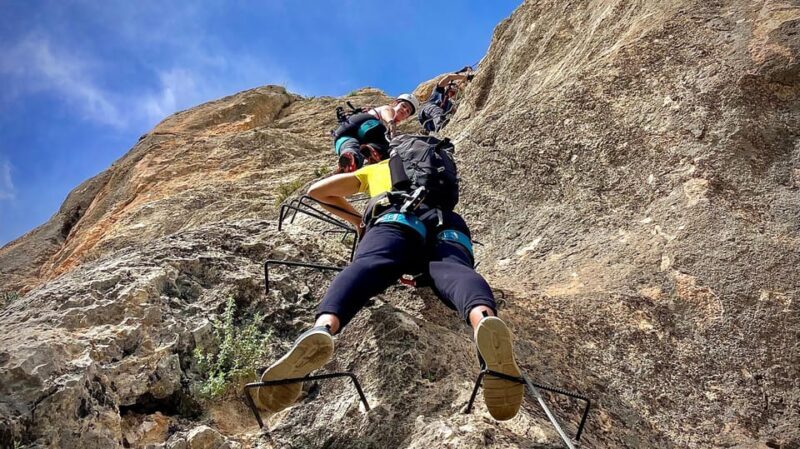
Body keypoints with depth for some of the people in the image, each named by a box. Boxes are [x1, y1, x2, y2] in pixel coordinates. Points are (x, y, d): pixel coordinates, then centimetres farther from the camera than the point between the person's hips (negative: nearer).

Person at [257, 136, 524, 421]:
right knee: (452, 271, -29)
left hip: (399, 219, -2)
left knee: (367, 266, -28)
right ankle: (483, 318, -66)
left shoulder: (376, 169, 41)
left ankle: (323, 328, -63)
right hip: (449, 227, 2)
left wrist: (357, 220, 48)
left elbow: (317, 190, 38)